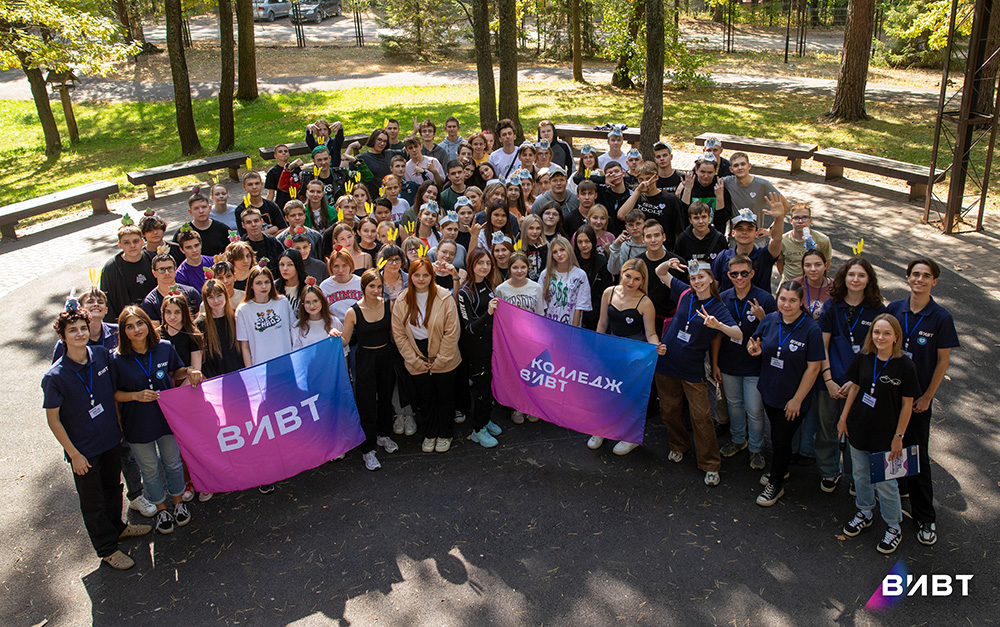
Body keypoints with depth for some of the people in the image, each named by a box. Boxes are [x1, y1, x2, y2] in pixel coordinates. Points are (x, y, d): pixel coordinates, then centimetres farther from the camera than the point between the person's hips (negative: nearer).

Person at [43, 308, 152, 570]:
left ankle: (116, 526, 50)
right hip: (84, 449, -5)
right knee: (93, 502, 11)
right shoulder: (55, 376, -22)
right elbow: (53, 418, -14)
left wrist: (120, 425, 11)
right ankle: (107, 548, 31)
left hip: (111, 438, 5)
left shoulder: (102, 355, -9)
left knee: (112, 486, 26)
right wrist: (74, 454, -13)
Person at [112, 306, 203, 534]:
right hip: (138, 423, -1)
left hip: (167, 416, 2)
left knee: (173, 462, 20)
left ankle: (178, 501, 44)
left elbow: (175, 372, 7)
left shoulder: (164, 348, -11)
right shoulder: (118, 359, -17)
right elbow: (114, 394, -8)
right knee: (150, 469, 16)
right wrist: (136, 396, -25)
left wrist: (188, 372, -14)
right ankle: (161, 509, 39)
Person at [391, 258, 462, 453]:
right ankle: (429, 434, 32)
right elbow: (399, 334, -1)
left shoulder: (444, 298, -12)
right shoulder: (402, 300, -3)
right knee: (425, 397, 14)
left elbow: (452, 332, -11)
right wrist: (416, 361, -6)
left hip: (443, 359, -2)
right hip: (417, 361, 2)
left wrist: (440, 360, -12)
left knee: (445, 396, 10)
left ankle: (445, 435, 29)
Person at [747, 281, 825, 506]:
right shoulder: (770, 320, -5)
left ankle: (776, 484, 26)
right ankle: (779, 469, 46)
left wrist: (797, 400, -15)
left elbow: (813, 368, -16)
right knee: (776, 435, 21)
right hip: (769, 391, 5)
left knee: (781, 439, 6)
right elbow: (757, 345, 10)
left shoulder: (811, 330, -19)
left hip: (793, 398, -4)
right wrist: (755, 349, -16)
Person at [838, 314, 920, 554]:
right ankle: (865, 513, 41)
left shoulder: (905, 366, -16)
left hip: (885, 434, -4)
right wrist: (843, 418, 8)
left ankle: (894, 527, 26)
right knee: (860, 474, 19)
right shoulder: (863, 358, -6)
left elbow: (907, 405, -10)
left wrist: (898, 437, -8)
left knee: (885, 483, 5)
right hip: (858, 428, 4)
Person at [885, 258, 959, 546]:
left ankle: (925, 517, 12)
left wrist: (927, 397, -7)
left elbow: (943, 360, -6)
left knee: (917, 454, 2)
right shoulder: (894, 309, -3)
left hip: (917, 395, -3)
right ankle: (897, 485, 40)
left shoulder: (941, 318, -10)